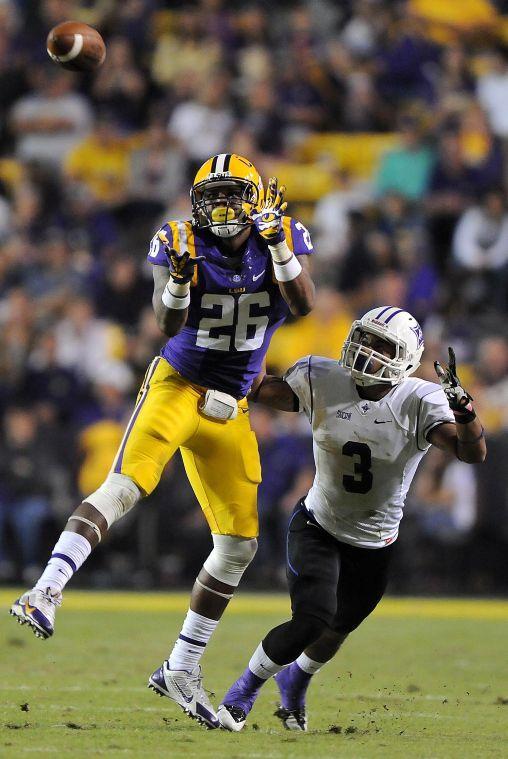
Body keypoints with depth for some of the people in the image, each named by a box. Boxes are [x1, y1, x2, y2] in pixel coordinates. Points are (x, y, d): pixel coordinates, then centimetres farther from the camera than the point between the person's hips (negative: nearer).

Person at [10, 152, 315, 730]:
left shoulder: (282, 240, -2)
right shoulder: (179, 245, -9)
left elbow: (303, 305, -17)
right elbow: (167, 325, -20)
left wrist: (278, 244, -29)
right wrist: (180, 276, -38)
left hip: (229, 410, 4)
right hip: (176, 387, -4)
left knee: (240, 543, 3)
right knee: (124, 487, -30)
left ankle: (181, 670, 14)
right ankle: (46, 592, -40)